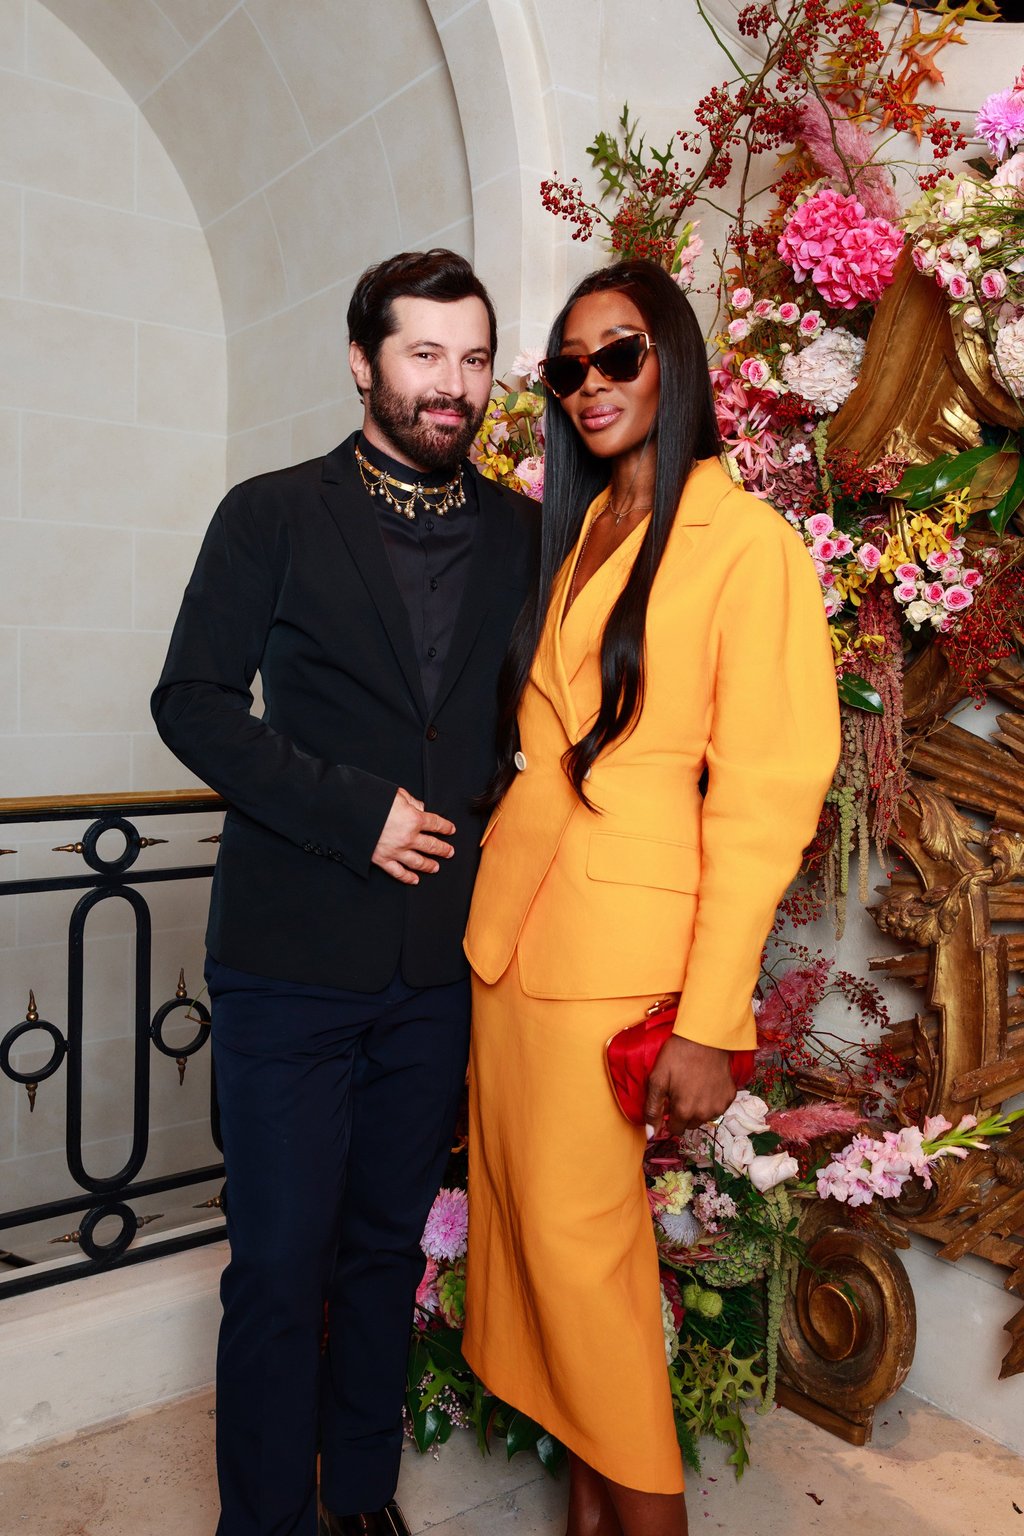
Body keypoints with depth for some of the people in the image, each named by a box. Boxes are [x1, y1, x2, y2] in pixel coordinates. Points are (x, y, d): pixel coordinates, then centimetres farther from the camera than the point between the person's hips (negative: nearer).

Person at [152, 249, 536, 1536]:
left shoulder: (521, 533, 9)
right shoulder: (271, 516, 0)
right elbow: (192, 699, -5)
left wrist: (478, 828, -2)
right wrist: (353, 811, -13)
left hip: (441, 959, 3)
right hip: (292, 953, -3)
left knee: (389, 1245, 17)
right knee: (280, 1262, 6)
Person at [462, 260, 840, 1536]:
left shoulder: (747, 542, -7)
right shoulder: (573, 535, 14)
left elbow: (765, 797, -12)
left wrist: (709, 1020, -16)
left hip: (616, 945, -7)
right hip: (503, 925, 7)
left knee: (578, 1234, 2)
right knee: (519, 1215, 12)